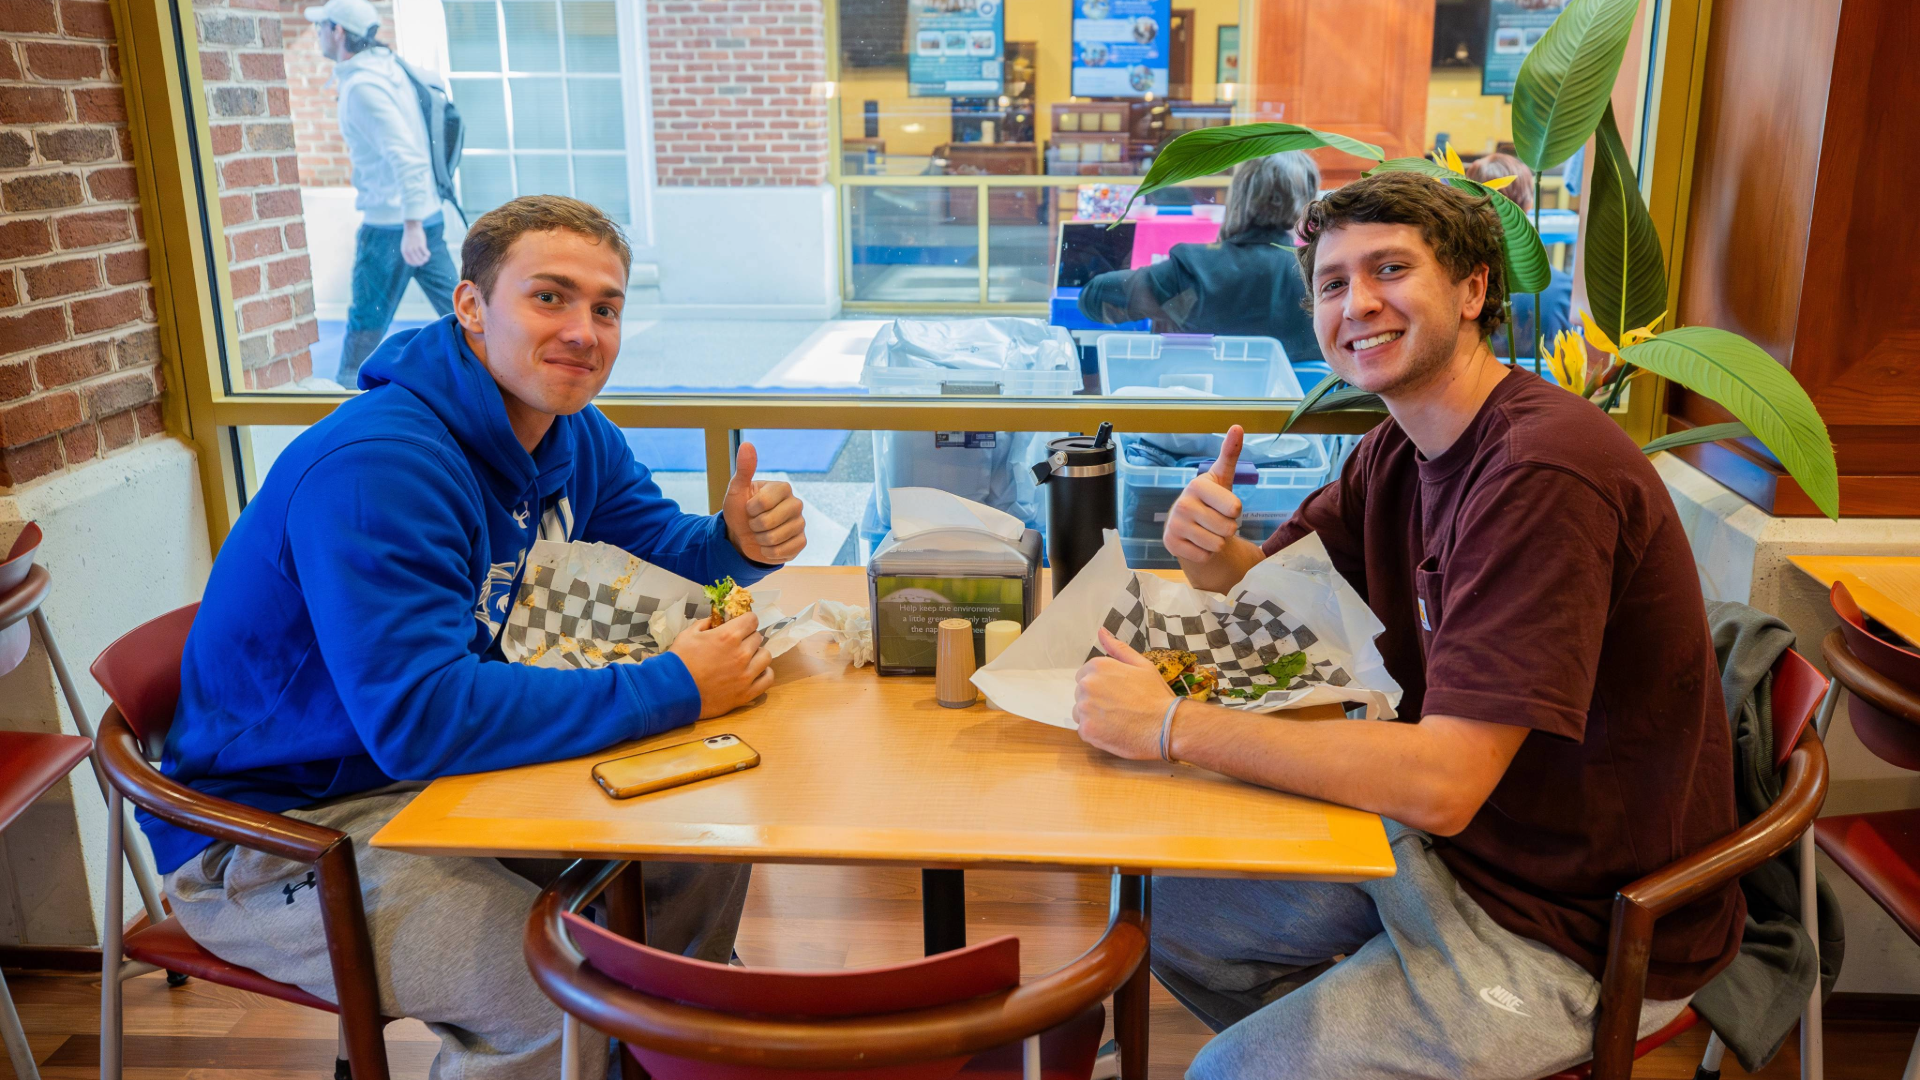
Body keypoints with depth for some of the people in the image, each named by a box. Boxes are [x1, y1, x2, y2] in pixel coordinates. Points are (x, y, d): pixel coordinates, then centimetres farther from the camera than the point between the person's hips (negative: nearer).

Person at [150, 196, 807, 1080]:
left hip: (446, 769, 9)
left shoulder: (574, 438, 0)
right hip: (273, 834, -8)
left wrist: (740, 543, -11)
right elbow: (419, 717, -36)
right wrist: (671, 689, -33)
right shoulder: (375, 466, -29)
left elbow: (657, 544, 14)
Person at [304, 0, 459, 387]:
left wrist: (411, 224, -29)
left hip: (391, 222, -9)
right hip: (425, 214, 9)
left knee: (366, 319, 5)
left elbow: (405, 155, -25)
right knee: (454, 307, 9)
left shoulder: (362, 86, -16)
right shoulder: (386, 67, 11)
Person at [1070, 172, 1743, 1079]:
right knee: (1177, 915, 13)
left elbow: (1441, 783, -33)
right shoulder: (1397, 453, 1)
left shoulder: (1543, 473, -29)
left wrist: (1173, 724, -29)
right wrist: (1211, 550, -14)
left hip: (1581, 935, -8)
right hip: (1458, 843, 8)